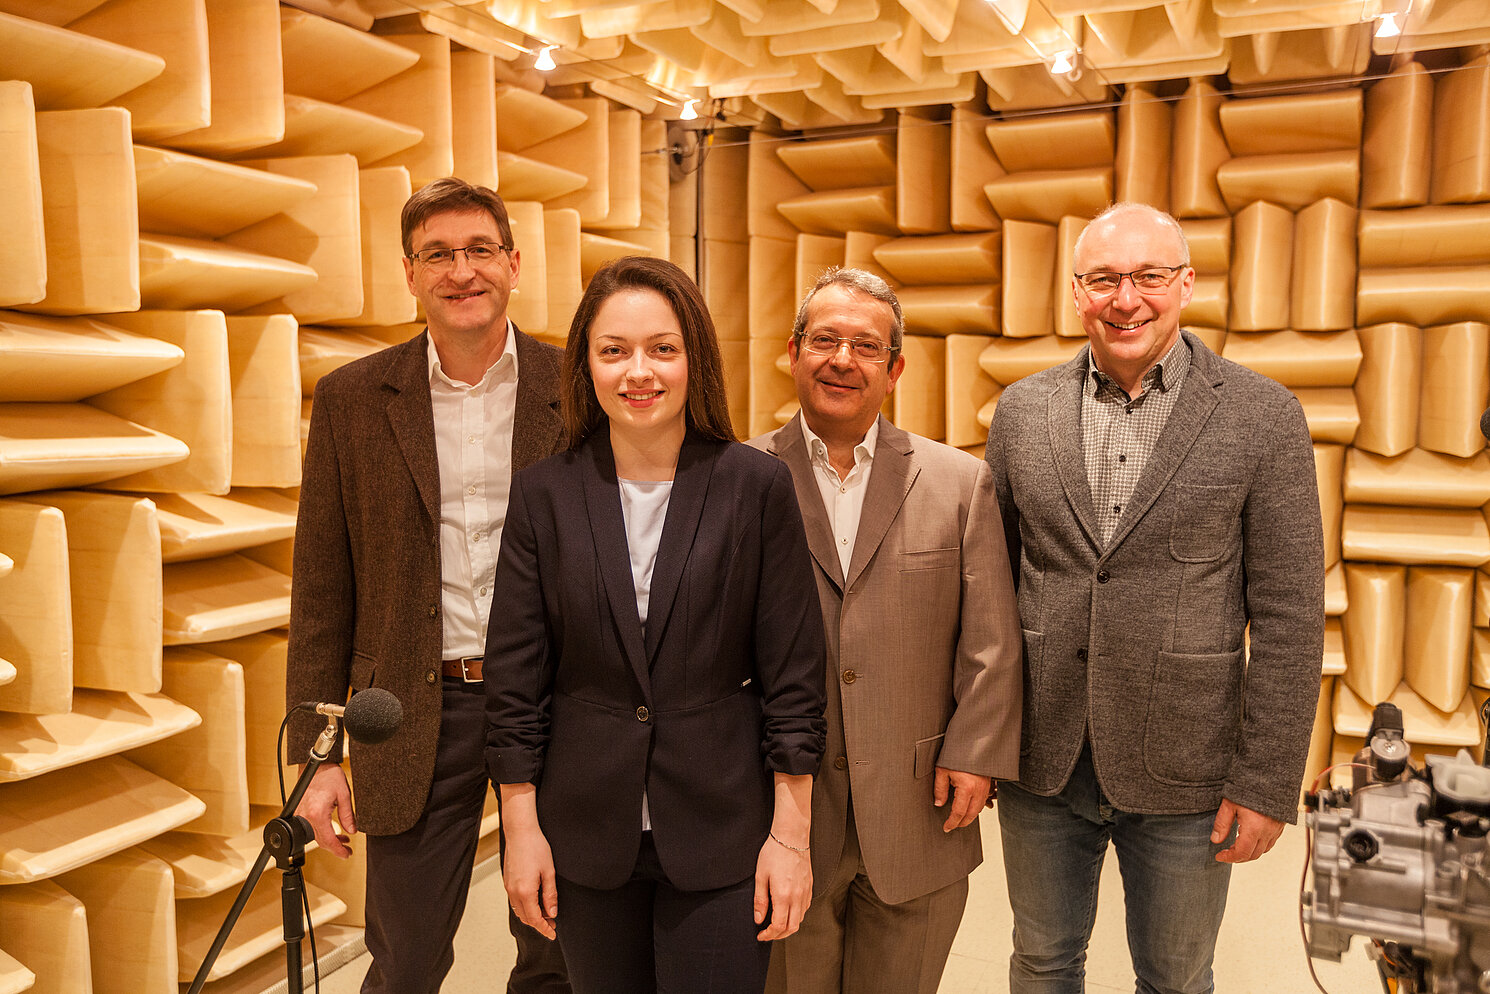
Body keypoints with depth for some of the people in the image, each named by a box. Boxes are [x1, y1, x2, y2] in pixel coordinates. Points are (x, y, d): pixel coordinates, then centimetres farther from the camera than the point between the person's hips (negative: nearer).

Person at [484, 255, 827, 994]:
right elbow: (515, 675, 1)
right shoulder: (543, 493, -2)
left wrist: (790, 835, -5)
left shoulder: (757, 487, -6)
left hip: (721, 830, -1)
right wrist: (522, 829, 0)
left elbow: (792, 673, -5)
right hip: (587, 833, 2)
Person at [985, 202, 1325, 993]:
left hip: (1182, 774, -2)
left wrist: (1267, 783, -9)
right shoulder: (1023, 409, 0)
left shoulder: (1262, 416, -7)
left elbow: (1289, 616, -7)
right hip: (1040, 761, 2)